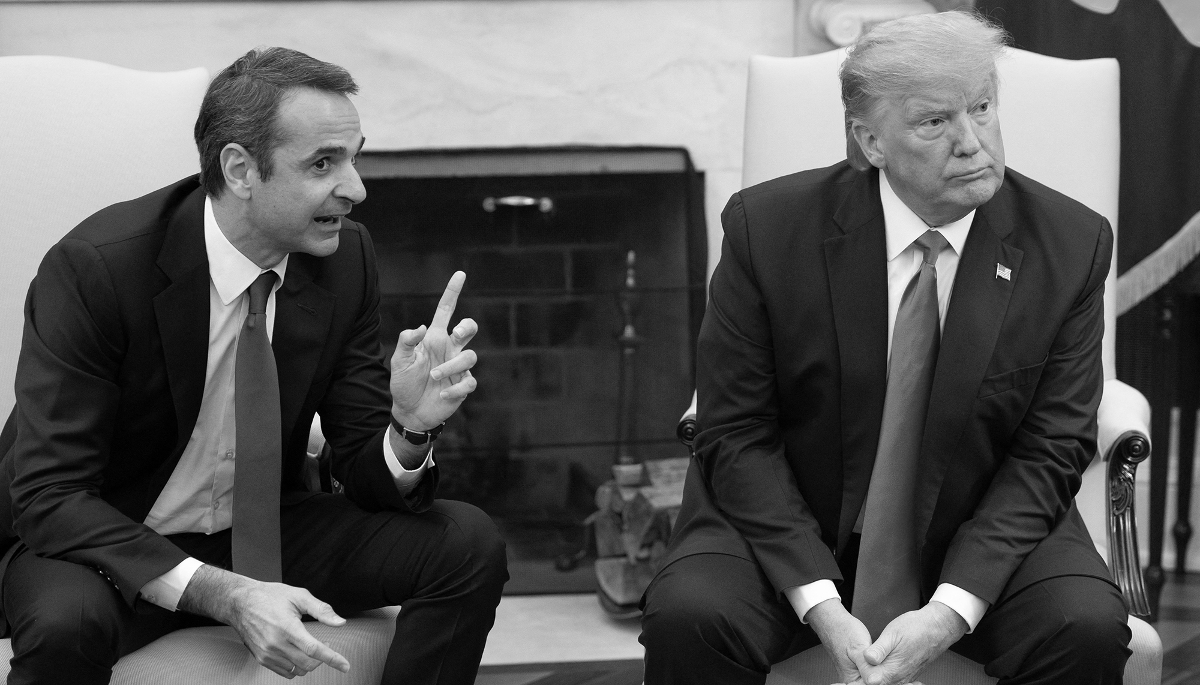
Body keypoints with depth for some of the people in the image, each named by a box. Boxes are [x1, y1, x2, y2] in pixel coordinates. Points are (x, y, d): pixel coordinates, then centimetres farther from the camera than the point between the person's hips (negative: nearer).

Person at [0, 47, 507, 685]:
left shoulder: (346, 259, -8)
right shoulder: (93, 268, -24)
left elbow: (366, 467, -3)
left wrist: (412, 427, -28)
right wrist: (224, 594, -36)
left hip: (265, 531, 5)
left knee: (469, 546, -14)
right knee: (68, 620, -38)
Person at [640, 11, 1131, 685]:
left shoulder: (1072, 244, -7)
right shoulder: (768, 227, -11)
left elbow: (1048, 452, -6)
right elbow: (737, 435, -9)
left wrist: (951, 610, -20)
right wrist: (820, 604, -21)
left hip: (983, 530, 1)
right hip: (789, 522, -1)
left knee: (1090, 627, -26)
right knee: (687, 617, -28)